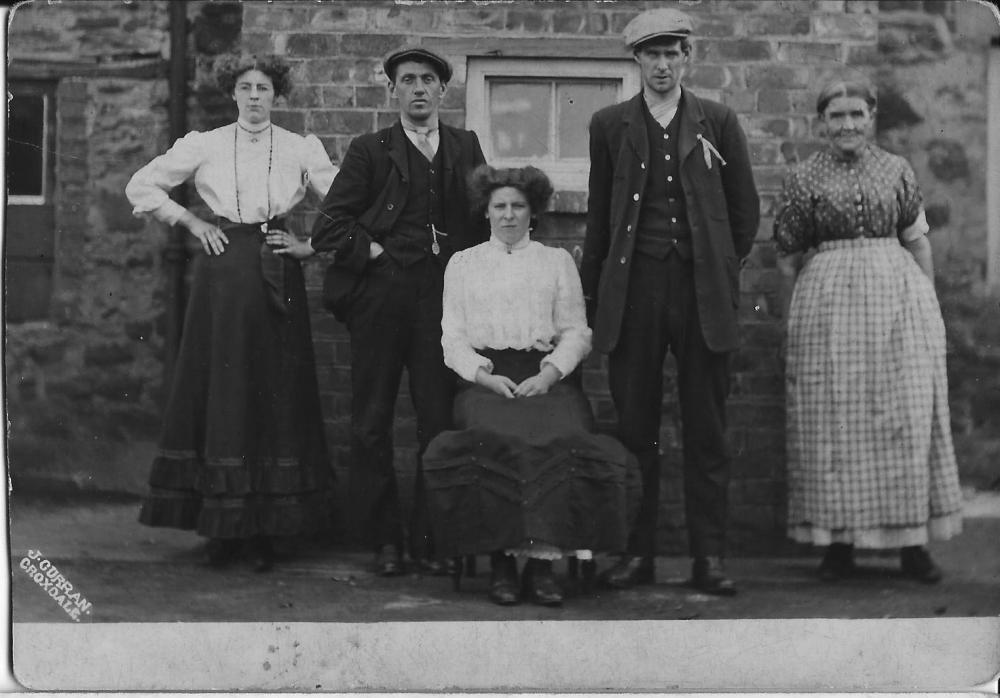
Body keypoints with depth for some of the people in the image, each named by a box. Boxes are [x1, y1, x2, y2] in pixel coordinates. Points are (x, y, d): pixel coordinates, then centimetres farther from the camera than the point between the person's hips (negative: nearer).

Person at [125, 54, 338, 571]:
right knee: (220, 388, 1)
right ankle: (222, 527, 8)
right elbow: (141, 187, 10)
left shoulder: (301, 149, 5)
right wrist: (190, 222, 3)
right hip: (221, 273, 0)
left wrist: (312, 245, 0)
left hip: (276, 275, 0)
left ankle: (266, 527, 6)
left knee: (276, 391, 0)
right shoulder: (204, 145, 6)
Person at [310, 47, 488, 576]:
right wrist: (375, 252, -6)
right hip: (380, 297, -1)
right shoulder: (369, 151, 6)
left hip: (443, 296, 1)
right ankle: (384, 539, 12)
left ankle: (428, 538, 12)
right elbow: (328, 226, 1)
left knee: (440, 422, 1)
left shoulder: (466, 147, 14)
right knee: (371, 423, 1)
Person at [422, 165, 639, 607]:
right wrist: (483, 374, -7)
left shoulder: (558, 261, 19)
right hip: (485, 377, 0)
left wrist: (549, 374, -8)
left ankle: (543, 560, -26)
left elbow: (576, 331, 11)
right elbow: (453, 336, 11)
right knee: (495, 441, -33)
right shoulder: (463, 263, 19)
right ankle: (502, 560, -25)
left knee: (563, 440, -32)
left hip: (548, 376, 0)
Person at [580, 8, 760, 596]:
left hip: (703, 291, 0)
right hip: (633, 288, 1)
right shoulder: (610, 125, 10)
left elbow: (746, 209, 12)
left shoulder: (719, 123, 8)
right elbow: (599, 213, 11)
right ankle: (637, 553, 9)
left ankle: (710, 557, 8)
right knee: (635, 429, 2)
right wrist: (594, 292, 7)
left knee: (707, 431, 2)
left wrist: (721, 270, 8)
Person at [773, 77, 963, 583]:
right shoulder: (804, 178, 3)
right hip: (829, 302, -1)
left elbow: (917, 240, 11)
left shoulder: (897, 170, 8)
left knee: (908, 416, 0)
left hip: (898, 295, 2)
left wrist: (929, 305, 6)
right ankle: (839, 541, 9)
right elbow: (787, 257, 6)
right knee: (834, 419, 0)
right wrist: (789, 323, 6)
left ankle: (913, 541, 9)